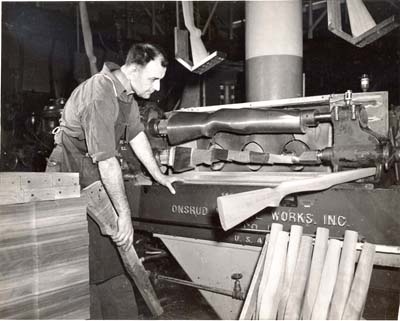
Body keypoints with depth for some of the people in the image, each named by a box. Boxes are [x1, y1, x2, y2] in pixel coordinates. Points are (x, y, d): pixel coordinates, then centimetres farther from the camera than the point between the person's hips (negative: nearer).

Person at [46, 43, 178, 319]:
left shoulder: (127, 91, 1)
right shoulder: (99, 97, -28)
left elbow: (137, 133, 10)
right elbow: (107, 162, -29)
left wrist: (158, 176, 13)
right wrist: (124, 214, -24)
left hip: (97, 180, 8)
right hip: (71, 179, -8)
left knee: (114, 258, 10)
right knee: (85, 267, -4)